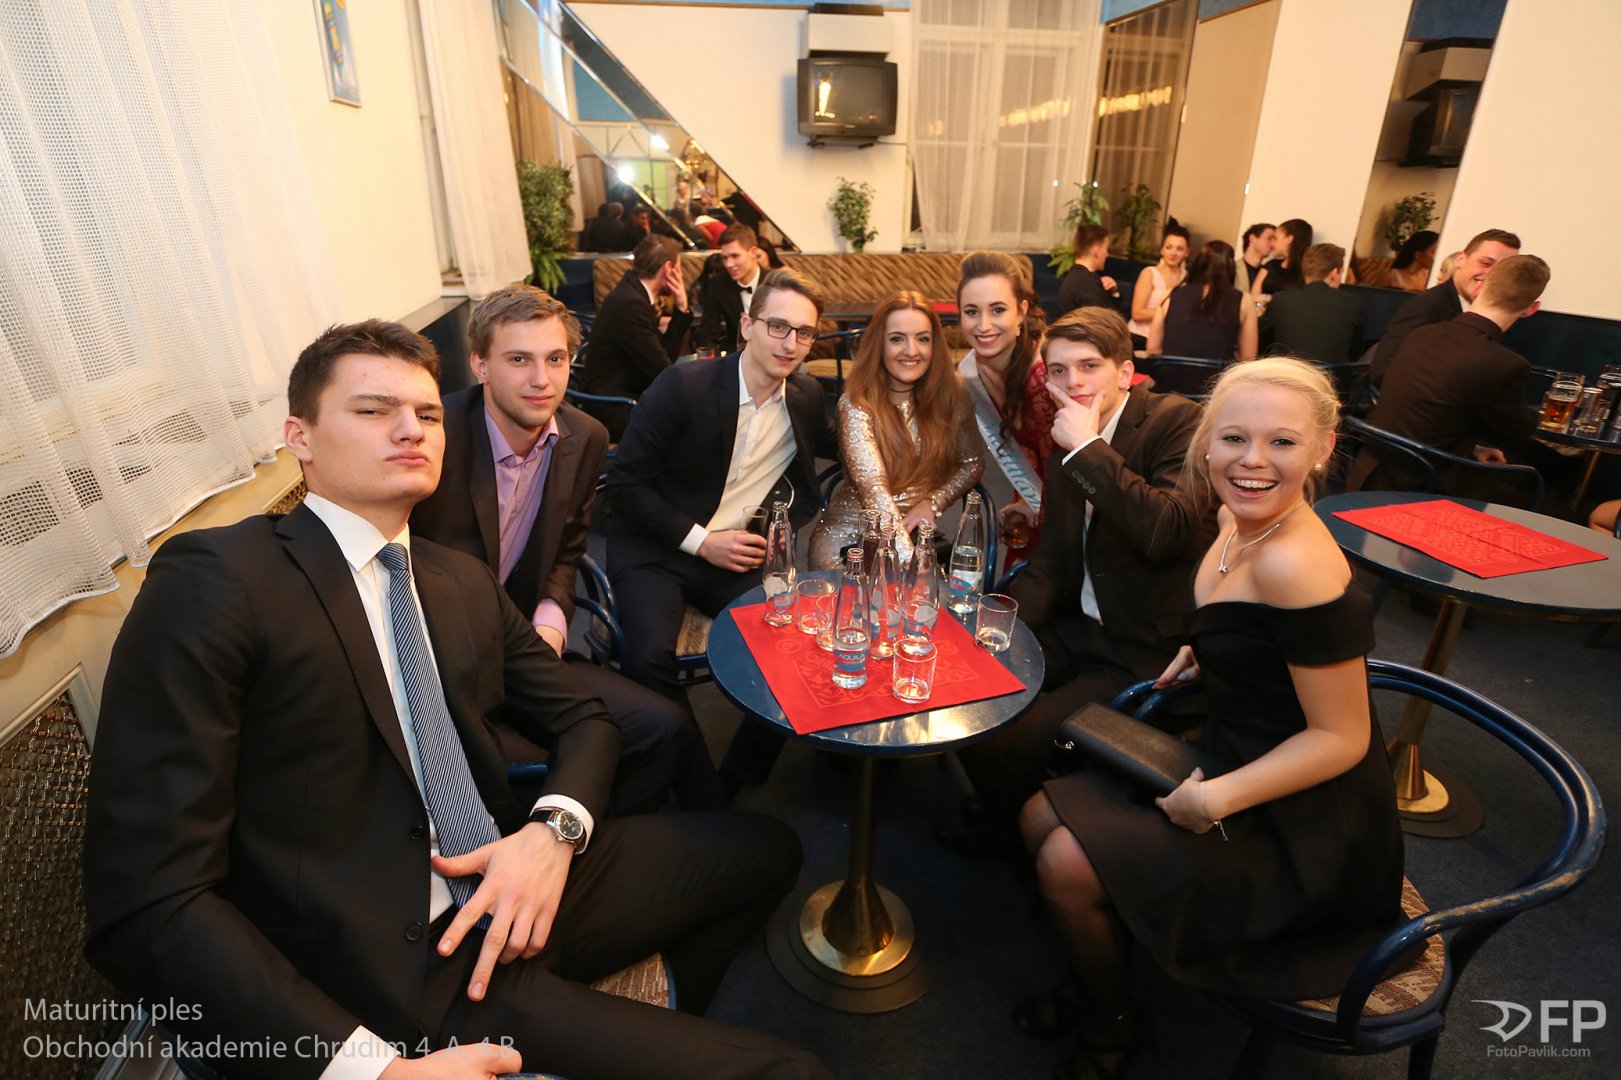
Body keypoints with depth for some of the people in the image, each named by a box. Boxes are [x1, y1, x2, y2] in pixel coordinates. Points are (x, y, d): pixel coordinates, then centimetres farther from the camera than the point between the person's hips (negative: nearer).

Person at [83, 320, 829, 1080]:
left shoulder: (464, 582, 9)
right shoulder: (212, 581, -11)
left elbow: (582, 720, 14)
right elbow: (145, 902, -16)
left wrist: (554, 829, -8)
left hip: (513, 897, 7)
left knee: (764, 847, 12)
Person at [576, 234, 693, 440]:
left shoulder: (635, 294, 9)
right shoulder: (630, 303, -20)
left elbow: (666, 356, 9)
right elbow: (661, 369, -19)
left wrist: (681, 309, 2)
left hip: (632, 396, 9)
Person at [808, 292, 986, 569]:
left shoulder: (950, 392, -1)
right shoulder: (857, 405, -13)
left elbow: (973, 463, 8)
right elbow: (873, 487, -25)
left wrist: (933, 503, -11)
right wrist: (909, 560, -36)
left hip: (916, 535, 3)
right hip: (849, 537, -2)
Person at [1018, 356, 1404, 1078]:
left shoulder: (1295, 565, -30)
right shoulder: (1237, 519, -3)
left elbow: (1341, 737, -23)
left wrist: (1217, 799, -26)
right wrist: (1207, 656, 0)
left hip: (1298, 827, -8)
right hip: (1229, 763, 9)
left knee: (1067, 863, -13)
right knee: (1042, 815, 6)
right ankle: (1095, 984, 32)